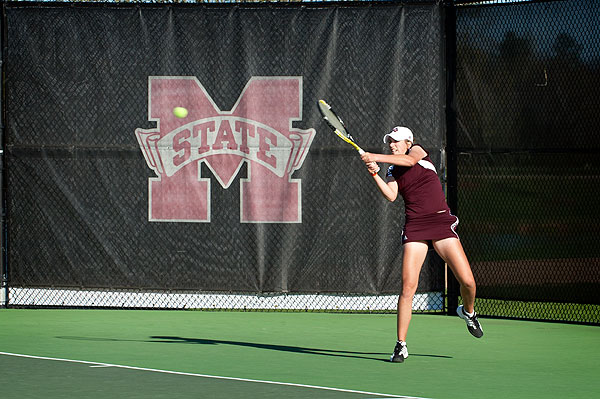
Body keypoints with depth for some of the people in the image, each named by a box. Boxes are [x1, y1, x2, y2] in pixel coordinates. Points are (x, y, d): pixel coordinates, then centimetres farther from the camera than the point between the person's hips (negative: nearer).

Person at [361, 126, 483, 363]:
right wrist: (374, 174, -16)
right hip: (415, 226, 1)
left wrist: (376, 157, -19)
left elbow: (409, 160, -16)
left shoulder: (417, 151, 8)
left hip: (441, 222, -1)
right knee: (408, 287, -12)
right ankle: (401, 345, -6)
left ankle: (468, 312, 26)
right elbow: (390, 195, -5)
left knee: (467, 281, -9)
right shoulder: (393, 173, 14)